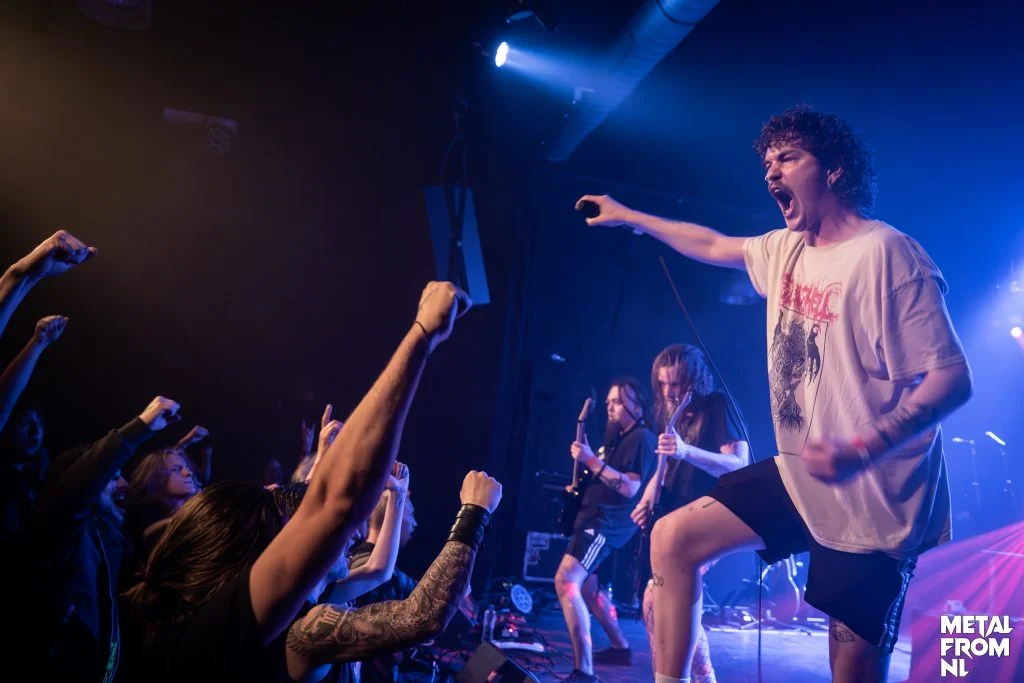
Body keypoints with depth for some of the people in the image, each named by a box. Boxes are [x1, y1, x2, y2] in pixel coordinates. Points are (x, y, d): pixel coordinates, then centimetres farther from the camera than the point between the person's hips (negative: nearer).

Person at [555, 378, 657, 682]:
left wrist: (592, 460, -25)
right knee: (585, 585, 21)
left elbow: (630, 487, -23)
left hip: (608, 522, -11)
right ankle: (620, 646, 36)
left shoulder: (642, 438, -11)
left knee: (566, 581, -23)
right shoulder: (616, 438, 20)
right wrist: (585, 456, 12)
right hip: (595, 517, 11)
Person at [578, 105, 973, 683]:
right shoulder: (785, 250, 6)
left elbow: (952, 378, -23)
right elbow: (714, 246, 25)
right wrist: (627, 216, 30)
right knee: (674, 538, 6)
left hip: (873, 501, -8)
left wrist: (861, 449, -36)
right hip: (799, 477, 8)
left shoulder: (887, 254, -19)